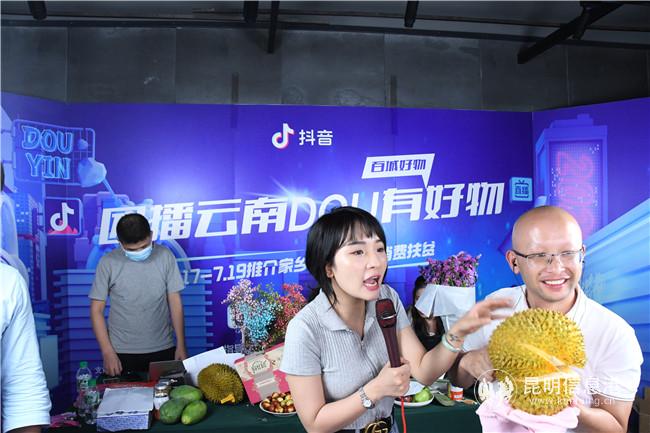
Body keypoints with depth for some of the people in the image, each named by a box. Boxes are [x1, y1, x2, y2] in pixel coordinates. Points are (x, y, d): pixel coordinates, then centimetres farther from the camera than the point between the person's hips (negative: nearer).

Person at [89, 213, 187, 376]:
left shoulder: (165, 256, -5)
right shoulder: (108, 263, -8)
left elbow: (175, 302, 0)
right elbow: (96, 310, -2)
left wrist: (181, 345, -1)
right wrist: (108, 352, -8)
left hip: (163, 350, 1)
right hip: (122, 353, -1)